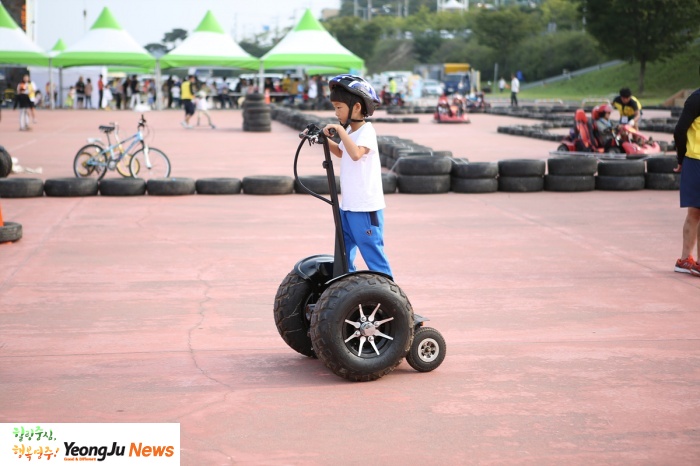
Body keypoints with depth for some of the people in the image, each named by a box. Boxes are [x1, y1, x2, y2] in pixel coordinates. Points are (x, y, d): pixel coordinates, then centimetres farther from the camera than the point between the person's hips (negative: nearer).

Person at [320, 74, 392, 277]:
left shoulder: (366, 131, -16)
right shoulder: (350, 131, 11)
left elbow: (356, 154, -35)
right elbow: (341, 152, 30)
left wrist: (340, 130, -30)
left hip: (365, 209, -10)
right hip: (348, 207, 10)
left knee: (374, 256, -5)